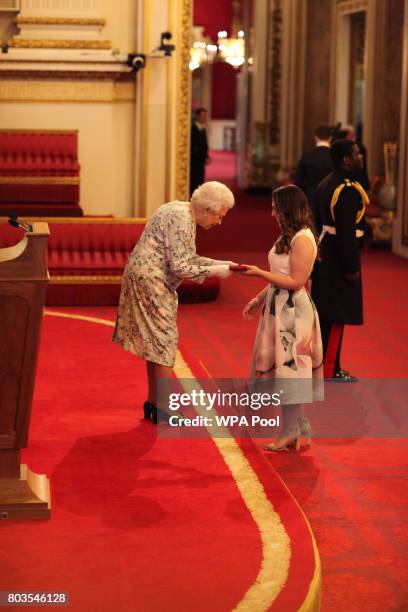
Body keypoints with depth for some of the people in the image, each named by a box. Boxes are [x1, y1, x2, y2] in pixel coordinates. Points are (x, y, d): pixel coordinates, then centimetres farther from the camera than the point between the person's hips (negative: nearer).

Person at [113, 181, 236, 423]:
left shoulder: (182, 213, 11)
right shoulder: (181, 220, -21)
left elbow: (187, 257, 17)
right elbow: (180, 267, -24)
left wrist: (219, 263, 8)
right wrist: (213, 271, -16)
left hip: (150, 280, 10)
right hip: (150, 281, -10)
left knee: (156, 342, 15)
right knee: (163, 340, -5)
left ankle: (154, 402, 24)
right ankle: (162, 410, 0)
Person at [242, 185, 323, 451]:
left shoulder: (302, 240, -17)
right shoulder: (289, 237, 13)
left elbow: (296, 282, -20)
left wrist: (260, 272, -17)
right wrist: (259, 300, 16)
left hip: (293, 312, -10)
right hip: (278, 308, 10)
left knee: (289, 369, -2)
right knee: (284, 369, 13)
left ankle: (291, 433, 6)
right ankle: (300, 426, 21)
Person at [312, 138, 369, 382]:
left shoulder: (327, 183, 10)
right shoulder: (348, 190, -20)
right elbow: (346, 232, -23)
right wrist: (352, 268, -19)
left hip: (324, 258, 10)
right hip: (340, 261, -10)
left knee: (325, 314, 16)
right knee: (336, 317, -2)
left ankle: (326, 366, 25)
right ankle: (329, 371, 4)